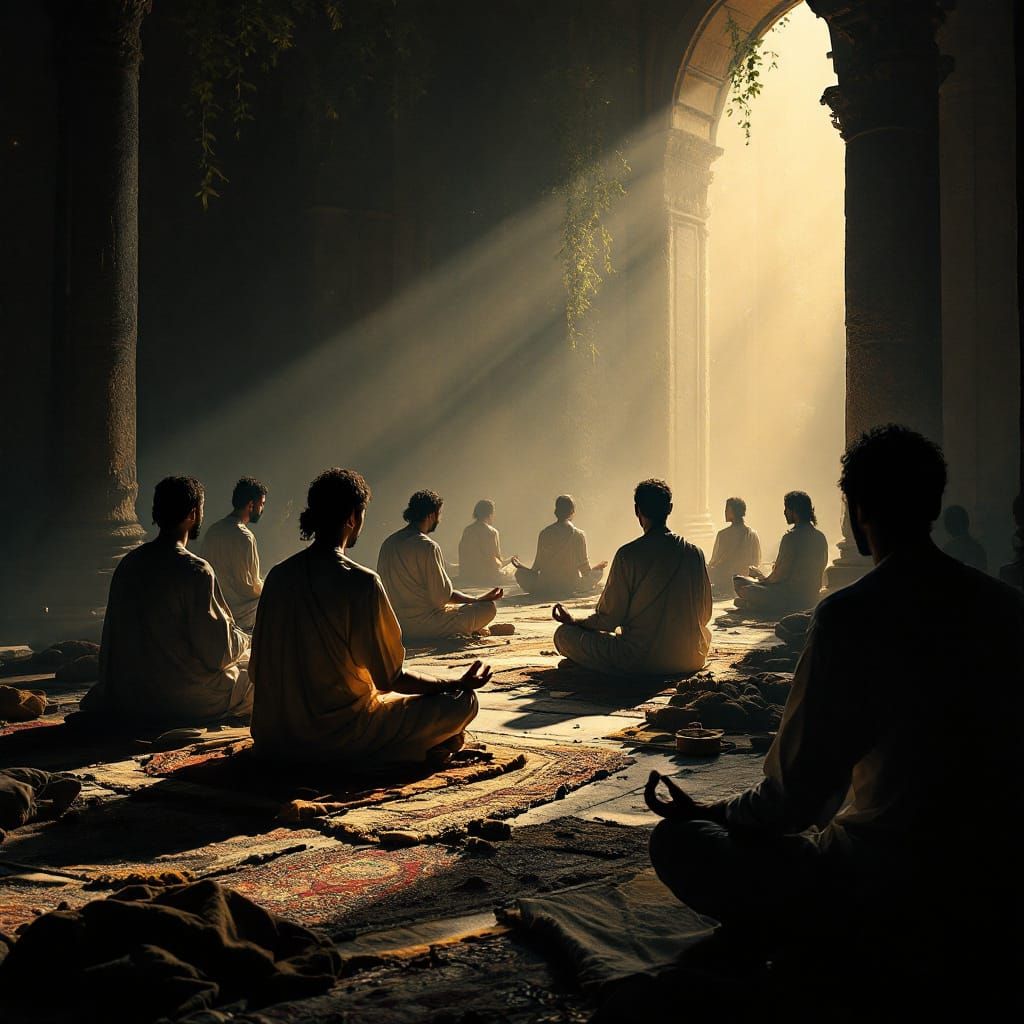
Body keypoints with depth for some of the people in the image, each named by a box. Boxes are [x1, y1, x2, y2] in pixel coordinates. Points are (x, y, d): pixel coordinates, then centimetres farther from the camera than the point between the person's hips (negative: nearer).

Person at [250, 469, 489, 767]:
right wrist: (459, 684, 2)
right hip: (340, 735, -7)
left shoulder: (278, 575, 1)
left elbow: (258, 669, 8)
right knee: (462, 702, -1)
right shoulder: (362, 582, -17)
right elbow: (390, 677, -12)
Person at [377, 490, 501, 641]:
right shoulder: (427, 547, -17)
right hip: (423, 625, -8)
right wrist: (480, 599, -4)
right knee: (489, 607, -4)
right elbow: (443, 596, -17)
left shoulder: (388, 543, 6)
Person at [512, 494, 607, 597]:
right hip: (571, 588, -2)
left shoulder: (544, 533, -4)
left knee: (520, 573, 26)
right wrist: (597, 568, 18)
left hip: (545, 589, 3)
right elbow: (585, 571, -5)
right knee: (597, 573, 22)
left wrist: (521, 567, 19)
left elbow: (537, 567, -2)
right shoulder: (578, 535, -8)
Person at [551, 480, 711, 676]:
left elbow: (609, 619, -6)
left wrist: (573, 621, 13)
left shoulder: (628, 554, -10)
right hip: (691, 660, 3)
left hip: (639, 663, -3)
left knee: (563, 634, 9)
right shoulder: (695, 553, 1)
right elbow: (705, 615, 10)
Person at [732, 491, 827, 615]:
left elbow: (779, 575, -16)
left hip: (792, 599, -8)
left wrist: (763, 578, 8)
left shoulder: (791, 537, -18)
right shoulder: (821, 537, 6)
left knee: (739, 582, -2)